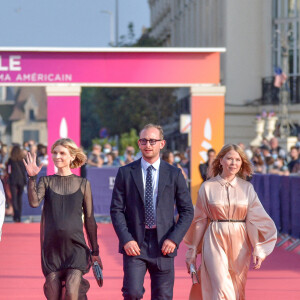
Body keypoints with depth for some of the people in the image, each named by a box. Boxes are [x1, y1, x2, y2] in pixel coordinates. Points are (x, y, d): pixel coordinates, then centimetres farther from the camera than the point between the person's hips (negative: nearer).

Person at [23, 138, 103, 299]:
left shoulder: (83, 184, 6)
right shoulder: (46, 181, 7)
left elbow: (89, 219, 9)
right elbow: (34, 202, -11)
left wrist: (95, 251, 10)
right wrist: (32, 177, -21)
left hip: (75, 246, -2)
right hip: (52, 247, 2)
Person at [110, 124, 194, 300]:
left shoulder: (174, 174, 5)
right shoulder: (125, 173, 4)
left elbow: (187, 211, 6)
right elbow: (116, 210, 2)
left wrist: (174, 239, -7)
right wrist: (126, 239, -11)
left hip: (163, 245, 1)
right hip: (134, 242, -1)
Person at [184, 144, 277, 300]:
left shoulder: (247, 188, 4)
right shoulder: (208, 187, 1)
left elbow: (255, 219, 1)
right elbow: (199, 220, 6)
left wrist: (258, 249, -9)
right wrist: (192, 252, 8)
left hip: (239, 245, 2)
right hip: (214, 242, -2)